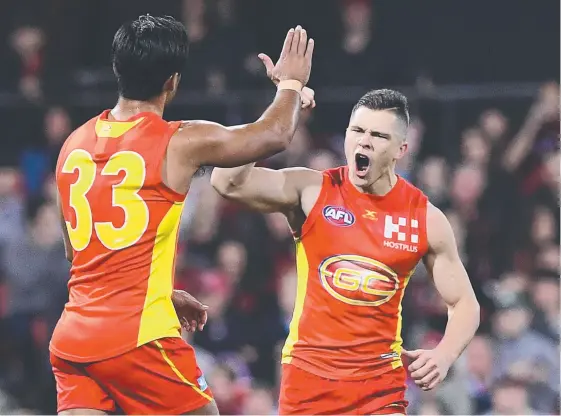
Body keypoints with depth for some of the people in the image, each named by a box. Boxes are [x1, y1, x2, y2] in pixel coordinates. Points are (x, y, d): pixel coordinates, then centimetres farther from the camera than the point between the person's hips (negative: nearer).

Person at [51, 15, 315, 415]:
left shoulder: (75, 144, 12)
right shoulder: (181, 143, -6)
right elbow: (274, 135, 8)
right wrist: (291, 83, 29)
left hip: (72, 336, 5)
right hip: (138, 337, -5)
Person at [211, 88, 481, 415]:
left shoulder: (426, 219, -2)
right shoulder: (310, 191, -6)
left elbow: (465, 304, 6)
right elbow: (227, 182, -21)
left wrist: (444, 355, -15)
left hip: (380, 383, 0)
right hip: (308, 375, 0)